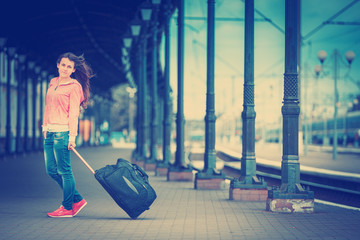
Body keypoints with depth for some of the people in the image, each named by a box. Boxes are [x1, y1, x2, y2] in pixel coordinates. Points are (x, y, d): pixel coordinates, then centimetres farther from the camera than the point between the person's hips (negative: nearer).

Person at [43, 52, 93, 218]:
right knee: (51, 170, 8)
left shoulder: (74, 86, -4)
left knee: (64, 170, -4)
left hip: (62, 131, -8)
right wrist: (45, 127, 17)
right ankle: (78, 200, 18)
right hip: (50, 132, 8)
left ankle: (68, 208, 4)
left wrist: (72, 136, -14)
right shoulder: (53, 83, 18)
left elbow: (74, 112, -9)